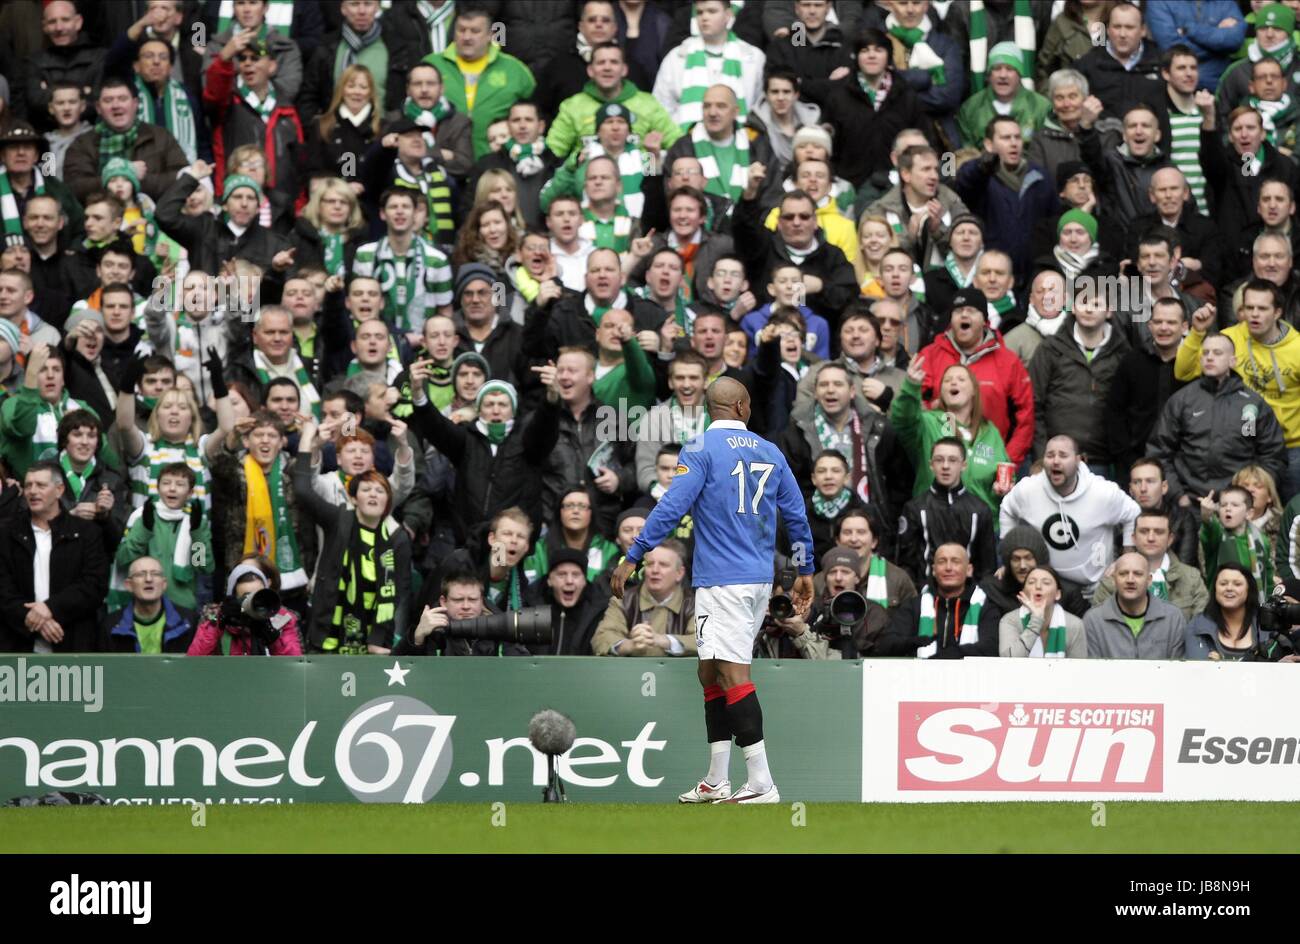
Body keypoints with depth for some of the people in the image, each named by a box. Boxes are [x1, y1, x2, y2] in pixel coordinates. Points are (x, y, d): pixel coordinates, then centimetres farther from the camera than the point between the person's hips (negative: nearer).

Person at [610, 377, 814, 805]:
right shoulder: (770, 453, 12)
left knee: (731, 674, -11)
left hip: (722, 582, -7)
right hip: (760, 579, 7)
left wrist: (633, 557, -11)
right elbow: (797, 516, 15)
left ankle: (762, 783, -18)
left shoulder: (701, 449, -6)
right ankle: (715, 782, 18)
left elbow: (672, 506, -14)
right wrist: (805, 571, 26)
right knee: (712, 673, 15)